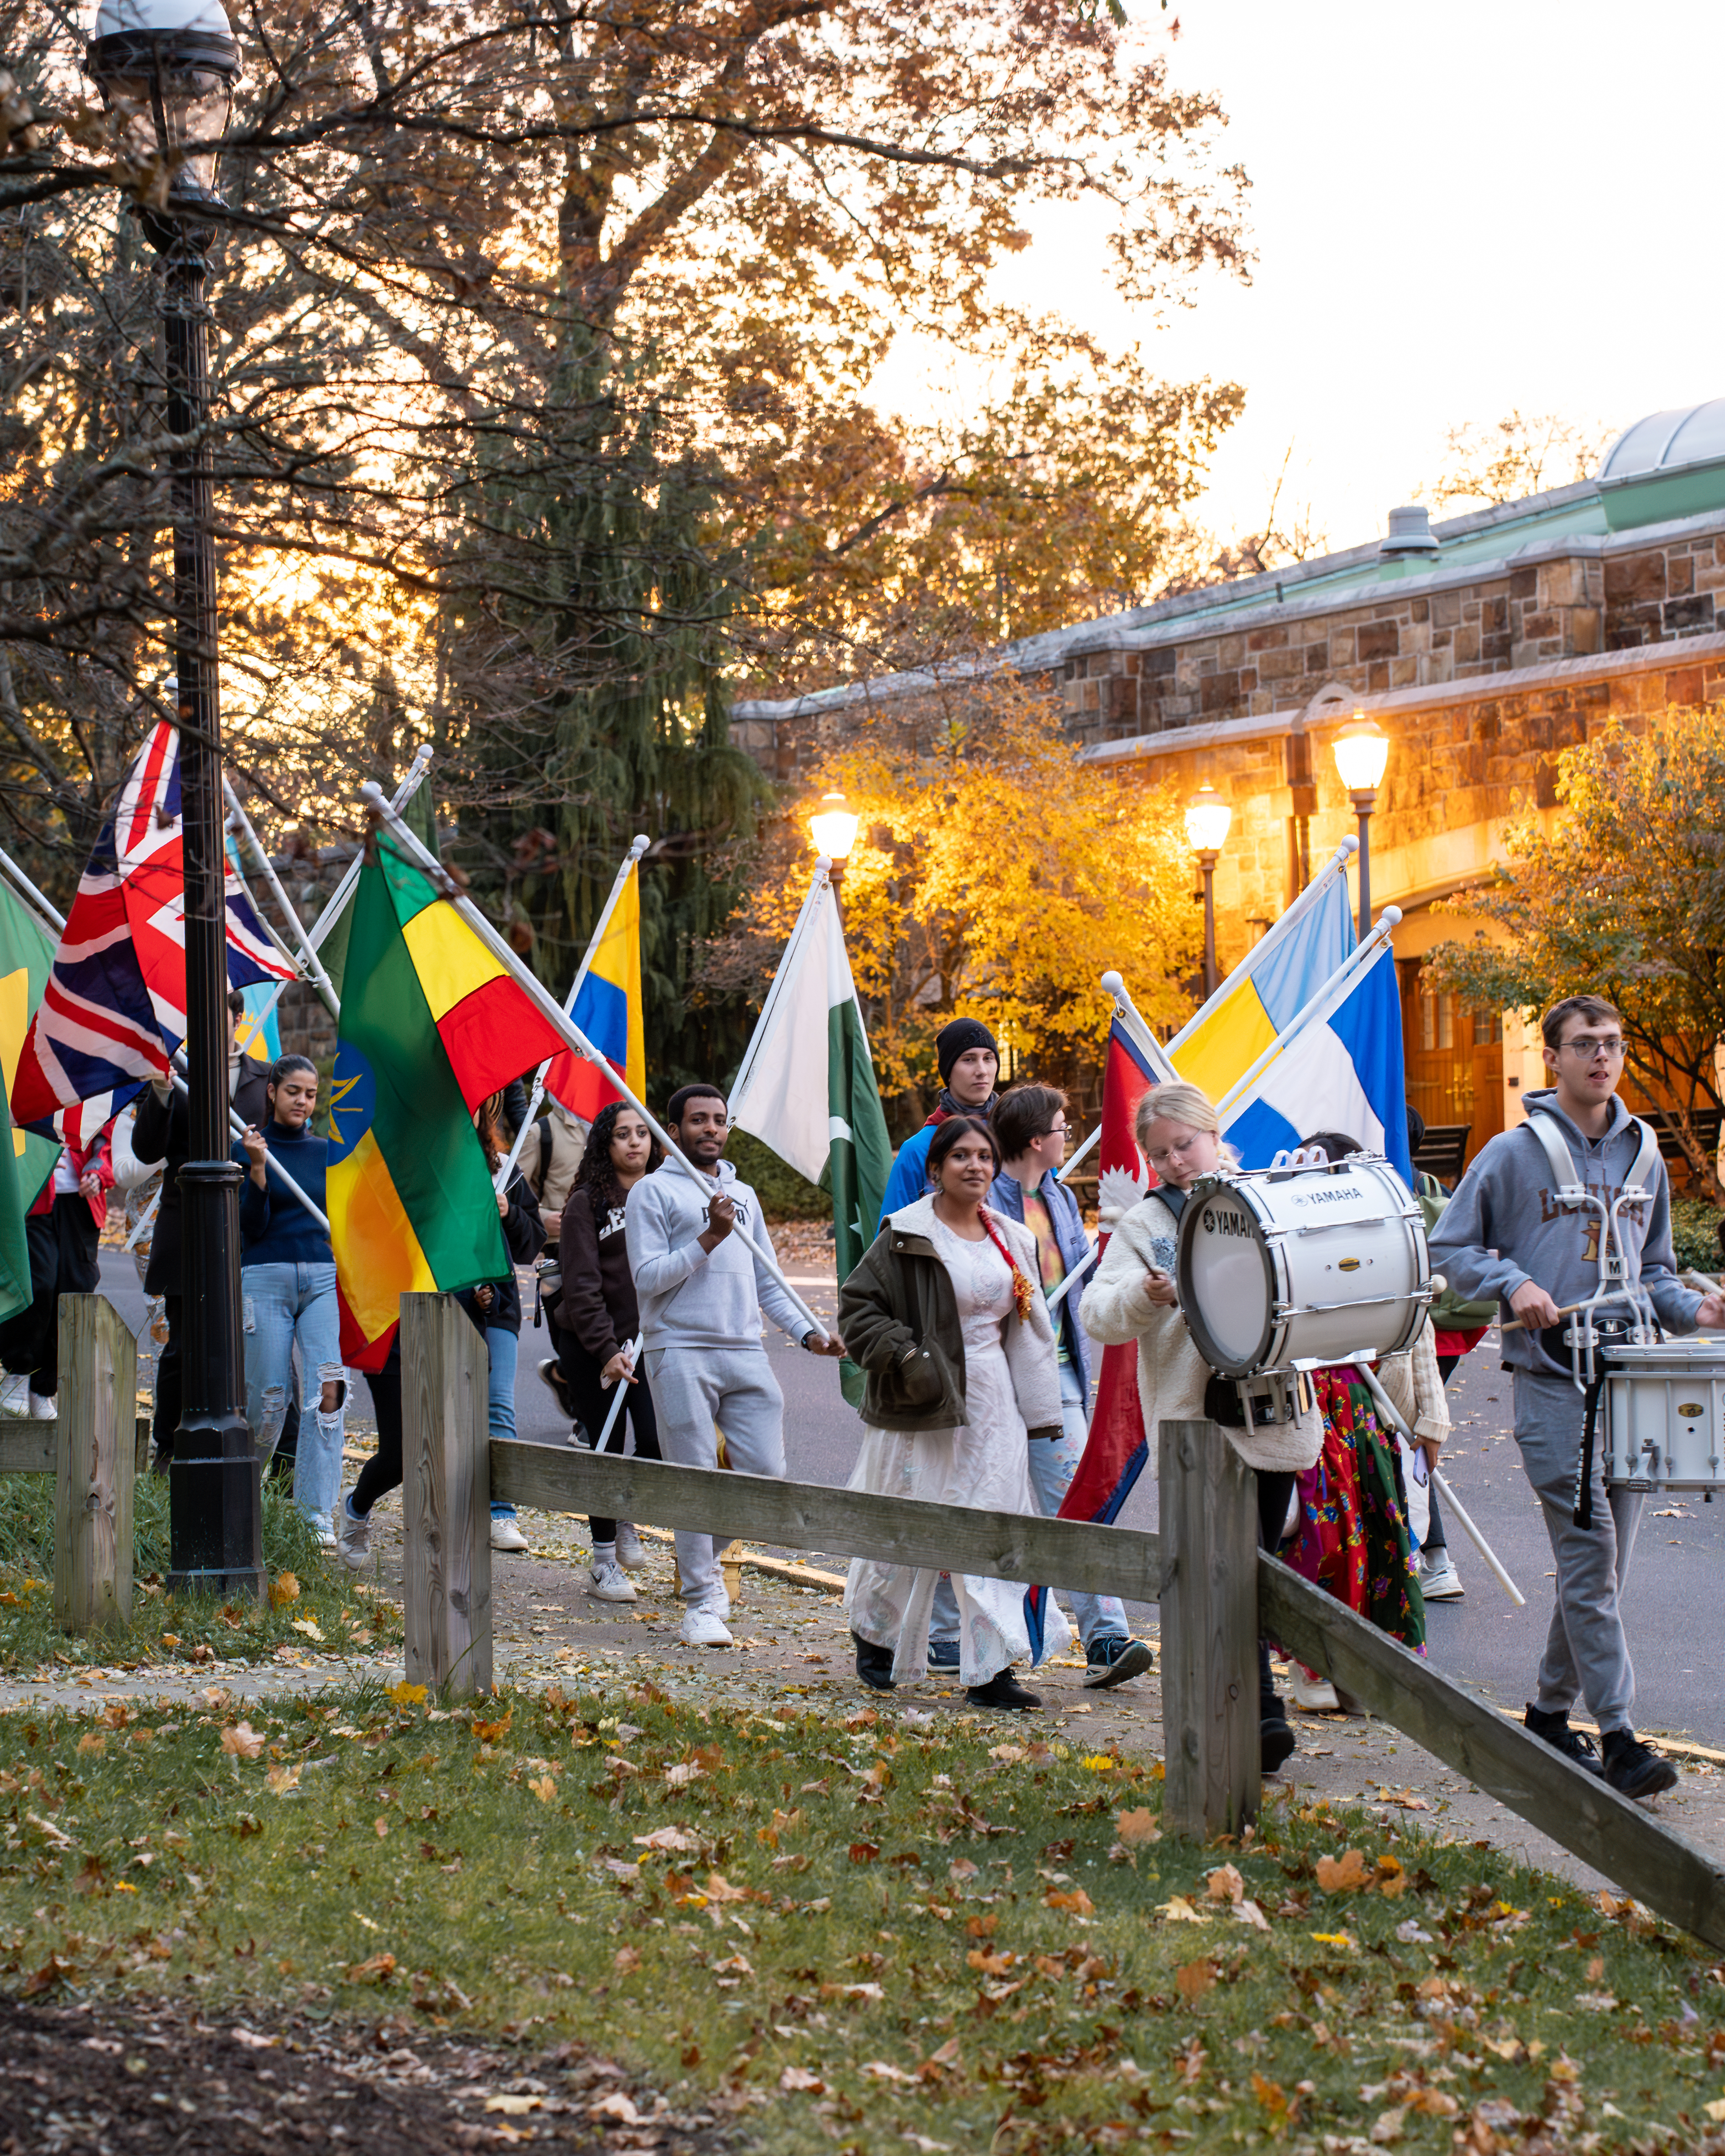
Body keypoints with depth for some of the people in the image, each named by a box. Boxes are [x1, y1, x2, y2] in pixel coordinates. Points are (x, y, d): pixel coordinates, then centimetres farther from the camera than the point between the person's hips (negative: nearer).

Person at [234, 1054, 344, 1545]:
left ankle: (318, 1513, -13)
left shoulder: (325, 1152, 12)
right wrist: (257, 1169, -18)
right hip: (266, 1279, -3)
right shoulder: (247, 1150, 2)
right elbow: (251, 1226, -7)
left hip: (322, 1280, 3)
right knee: (268, 1399, -1)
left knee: (327, 1388, -15)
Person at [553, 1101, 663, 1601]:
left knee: (659, 1442, -10)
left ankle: (626, 1517, 20)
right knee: (608, 1450, 1)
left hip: (652, 1339, 3)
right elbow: (582, 1285, -11)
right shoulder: (587, 1203, -5)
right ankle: (604, 1562, 14)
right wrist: (607, 1350, -20)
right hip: (590, 1347, -3)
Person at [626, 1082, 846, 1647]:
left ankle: (699, 1553, 23)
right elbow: (648, 1277, -7)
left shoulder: (743, 1196, 21)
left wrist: (808, 1334, 8)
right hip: (680, 1351, -5)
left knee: (766, 1472, -2)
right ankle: (701, 1604, 2)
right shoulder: (653, 1192, 2)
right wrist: (709, 1239, -14)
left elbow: (768, 1283, 22)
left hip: (745, 1352, 5)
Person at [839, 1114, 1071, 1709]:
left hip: (994, 1402, 5)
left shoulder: (1010, 1240, 11)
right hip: (925, 1405, -5)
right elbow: (858, 1305, -9)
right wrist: (903, 1356, -20)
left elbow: (1029, 1330, 18)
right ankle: (875, 1635, 30)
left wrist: (1039, 1415, 14)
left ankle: (991, 1671, -3)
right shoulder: (908, 1237, -8)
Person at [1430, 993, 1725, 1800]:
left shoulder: (1643, 1153, 14)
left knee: (1602, 1563, 8)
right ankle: (1618, 1734, -12)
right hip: (1551, 1380, -5)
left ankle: (1551, 1711, 22)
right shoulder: (1513, 1153, -1)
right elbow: (1449, 1248, 3)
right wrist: (1513, 1285, -13)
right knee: (1588, 1556, -12)